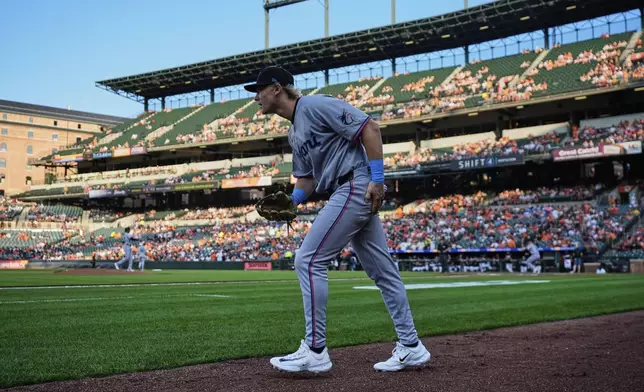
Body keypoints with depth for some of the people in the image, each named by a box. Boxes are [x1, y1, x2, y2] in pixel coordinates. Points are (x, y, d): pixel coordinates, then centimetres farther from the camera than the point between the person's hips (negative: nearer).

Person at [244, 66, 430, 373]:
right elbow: (306, 178, 21)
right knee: (382, 270, 10)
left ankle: (315, 352, -4)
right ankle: (410, 347, 17)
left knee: (309, 261, -9)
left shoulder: (315, 105, -9)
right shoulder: (294, 132, 20)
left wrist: (377, 178, -19)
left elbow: (369, 128, -14)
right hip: (353, 196, 10)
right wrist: (289, 201, 1)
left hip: (355, 188, -10)